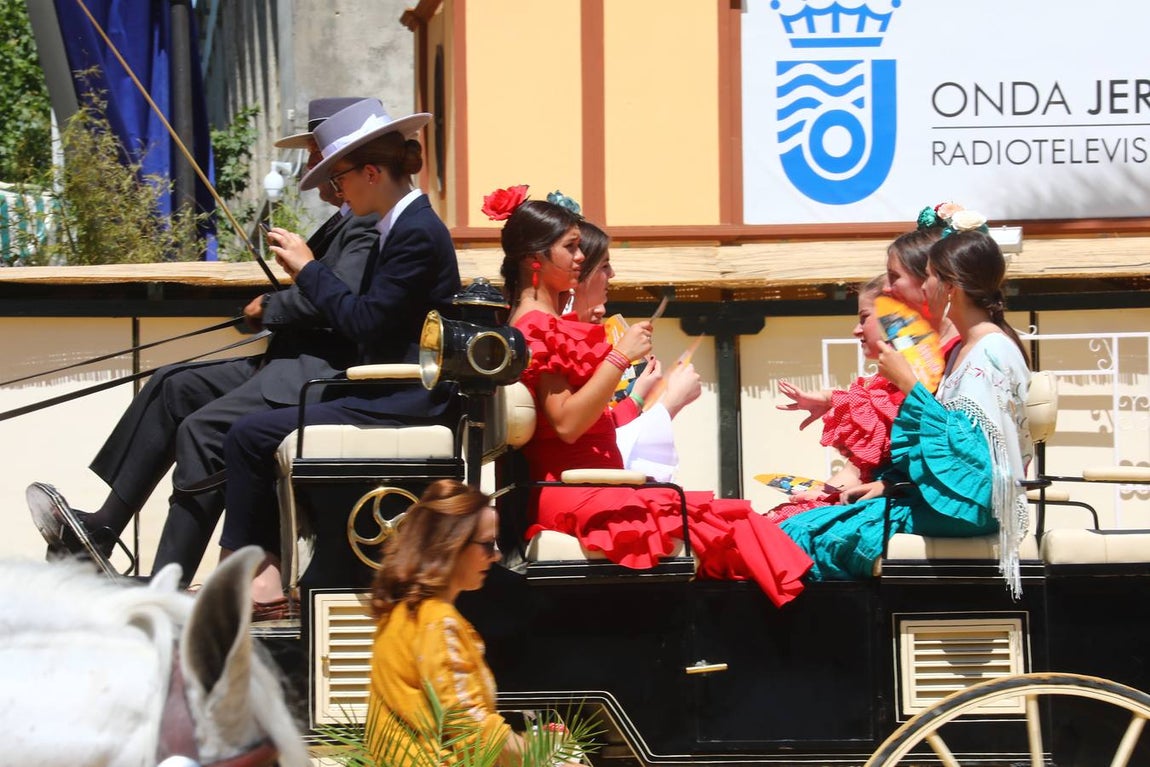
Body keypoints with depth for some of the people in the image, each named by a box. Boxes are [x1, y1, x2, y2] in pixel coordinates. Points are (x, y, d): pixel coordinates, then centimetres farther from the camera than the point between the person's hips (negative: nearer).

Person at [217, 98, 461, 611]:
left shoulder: (418, 234, -16)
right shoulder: (399, 227, 16)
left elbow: (364, 321, -21)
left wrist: (308, 269, -12)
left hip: (406, 404, -11)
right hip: (387, 393, 11)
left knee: (250, 435, -13)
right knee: (256, 433, 10)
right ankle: (266, 573, 5)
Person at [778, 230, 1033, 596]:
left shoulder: (993, 352, -13)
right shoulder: (963, 349, 20)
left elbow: (969, 445, -23)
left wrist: (907, 382, -17)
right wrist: (887, 480, 11)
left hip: (968, 503, -10)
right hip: (937, 493, 10)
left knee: (811, 537, -17)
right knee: (799, 530, -2)